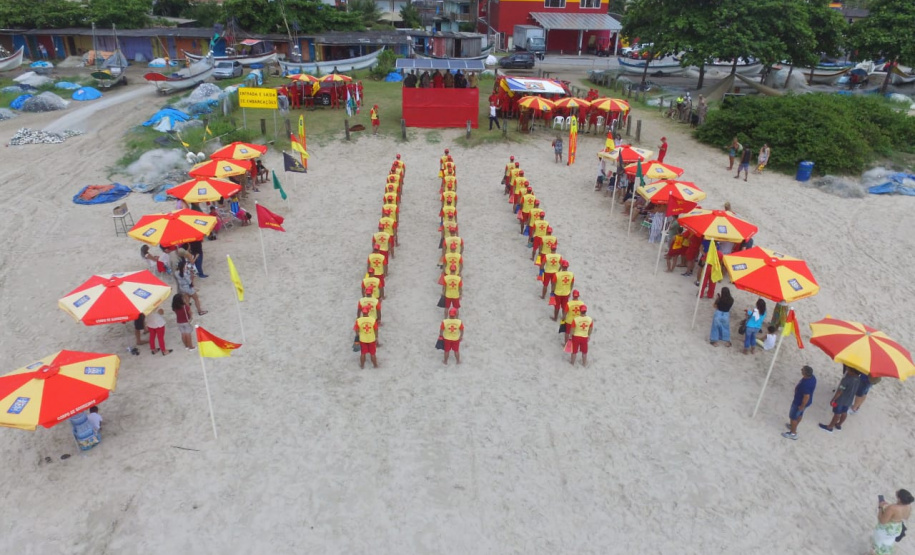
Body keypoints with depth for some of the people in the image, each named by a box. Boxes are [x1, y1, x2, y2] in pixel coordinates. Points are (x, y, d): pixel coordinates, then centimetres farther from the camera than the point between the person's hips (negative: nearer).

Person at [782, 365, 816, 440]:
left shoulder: (805, 384, -40)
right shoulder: (812, 377, -12)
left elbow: (806, 396, -31)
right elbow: (813, 388, 6)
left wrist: (802, 406, -18)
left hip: (799, 402, -9)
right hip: (807, 401, 9)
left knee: (793, 417, 13)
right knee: (799, 414, 30)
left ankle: (793, 433, 30)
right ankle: (794, 426, 53)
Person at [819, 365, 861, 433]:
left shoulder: (846, 378, -32)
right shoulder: (857, 378, -10)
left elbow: (840, 391, -26)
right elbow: (855, 390, 5)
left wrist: (833, 400, -15)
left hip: (840, 400, -7)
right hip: (849, 400, 7)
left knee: (837, 414, 10)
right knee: (844, 413, 24)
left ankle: (830, 427, 28)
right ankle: (838, 424, 45)